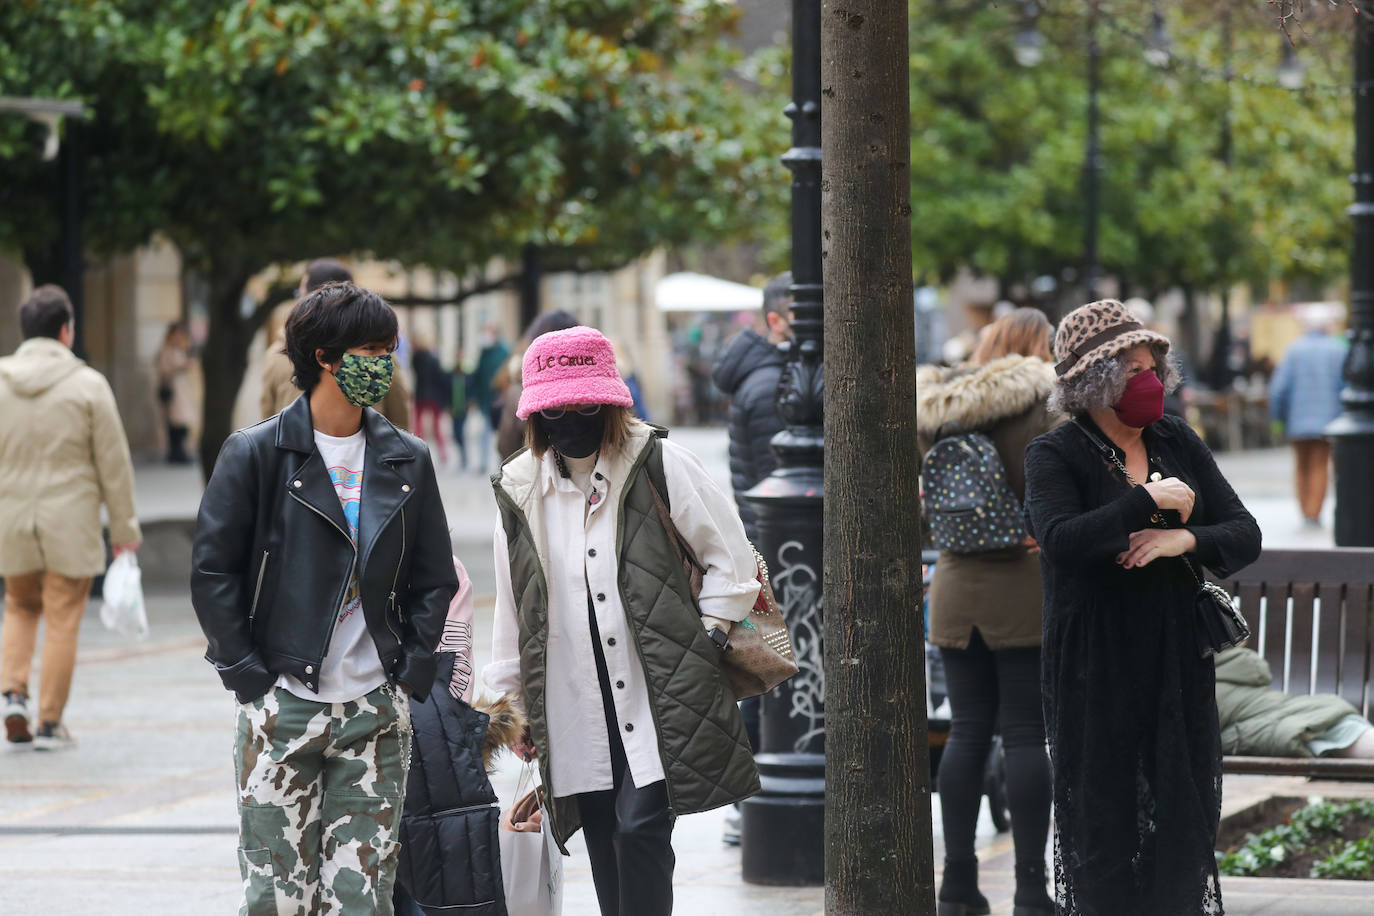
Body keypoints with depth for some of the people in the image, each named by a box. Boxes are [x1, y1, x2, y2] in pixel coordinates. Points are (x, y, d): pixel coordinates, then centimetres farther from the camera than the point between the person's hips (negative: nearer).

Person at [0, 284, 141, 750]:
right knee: (62, 620, 4)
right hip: (70, 521, -3)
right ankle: (50, 723, 7)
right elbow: (113, 462, -5)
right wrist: (124, 527, 3)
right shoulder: (87, 385, -8)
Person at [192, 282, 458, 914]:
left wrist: (410, 671, 3)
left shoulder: (407, 461, 10)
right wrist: (251, 678, -6)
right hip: (282, 711, -3)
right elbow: (212, 573, -1)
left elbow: (434, 579, 15)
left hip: (375, 715, 3)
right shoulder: (257, 454, -2)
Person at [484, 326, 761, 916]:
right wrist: (510, 701, 18)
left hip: (659, 694, -4)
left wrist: (708, 639, -1)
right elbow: (513, 609, 17)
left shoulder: (658, 465, -1)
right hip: (573, 707, 4)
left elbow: (731, 556, 5)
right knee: (603, 842, 6)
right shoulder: (519, 491, 9)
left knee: (641, 828, -14)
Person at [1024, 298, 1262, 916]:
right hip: (1095, 672, -4)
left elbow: (1244, 535, 4)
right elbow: (1061, 540, -24)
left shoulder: (1177, 443, 8)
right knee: (1104, 818, 0)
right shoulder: (1054, 456, -6)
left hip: (1179, 664, 4)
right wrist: (1149, 501, -18)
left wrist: (1184, 540, -15)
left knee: (1182, 814, 5)